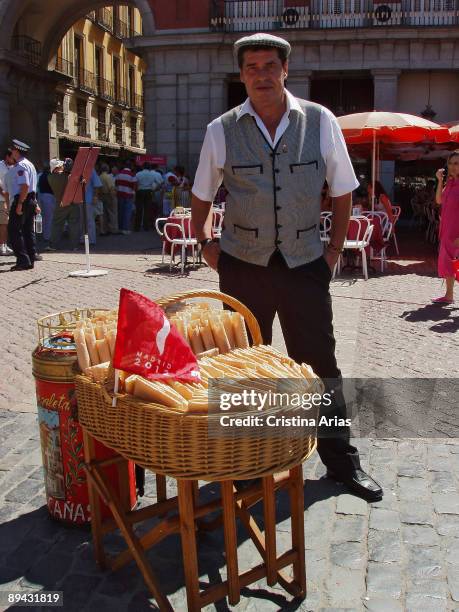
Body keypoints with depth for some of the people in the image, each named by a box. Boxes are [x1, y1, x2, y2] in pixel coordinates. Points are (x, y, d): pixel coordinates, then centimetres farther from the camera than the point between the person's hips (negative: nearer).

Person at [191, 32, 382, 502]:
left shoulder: (320, 121, -1)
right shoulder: (221, 130, 0)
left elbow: (342, 190, 7)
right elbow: (202, 196, 13)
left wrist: (335, 247, 4)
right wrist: (206, 242, 5)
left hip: (305, 264, 0)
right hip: (243, 265, 1)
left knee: (319, 362, 6)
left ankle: (341, 460, 23)